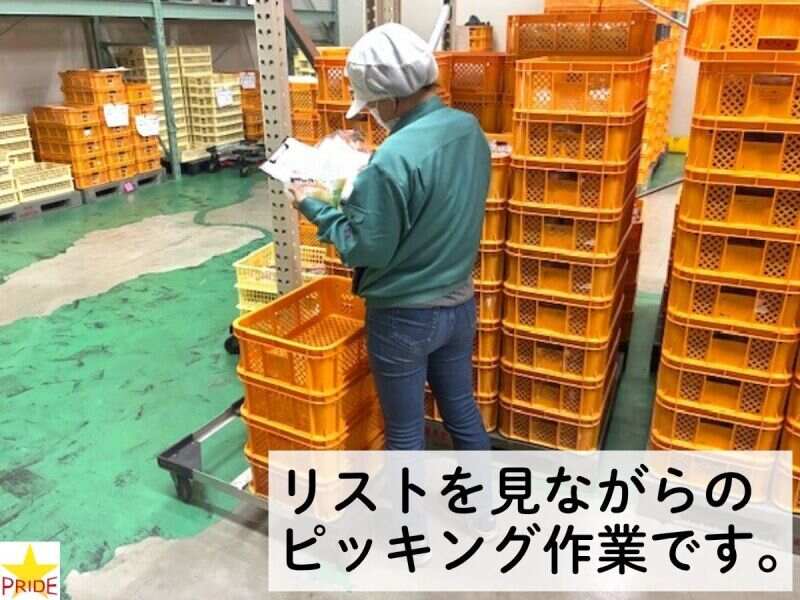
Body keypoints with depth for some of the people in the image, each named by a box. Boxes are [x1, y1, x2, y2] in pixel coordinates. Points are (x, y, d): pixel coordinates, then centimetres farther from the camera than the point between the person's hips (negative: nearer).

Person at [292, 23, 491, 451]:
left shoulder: (394, 159, -26)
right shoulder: (470, 130, -1)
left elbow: (366, 249, -20)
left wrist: (314, 209, -7)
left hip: (404, 317, -7)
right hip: (459, 304, 8)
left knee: (405, 431, 12)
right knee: (462, 411, 24)